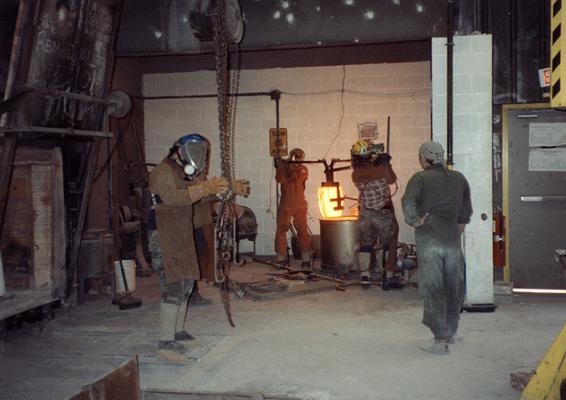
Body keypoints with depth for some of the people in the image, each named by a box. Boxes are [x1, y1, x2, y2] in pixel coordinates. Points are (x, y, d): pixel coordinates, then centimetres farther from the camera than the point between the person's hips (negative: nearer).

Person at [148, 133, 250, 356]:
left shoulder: (187, 174, 17)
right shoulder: (163, 172, -13)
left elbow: (201, 196, 22)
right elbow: (171, 197, -30)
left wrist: (231, 189, 12)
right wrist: (205, 188, -34)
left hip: (184, 238, 10)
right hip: (166, 239, -10)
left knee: (186, 284, 13)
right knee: (175, 288, -12)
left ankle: (178, 331, 23)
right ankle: (166, 340, -7)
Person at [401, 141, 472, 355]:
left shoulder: (420, 178, -3)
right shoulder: (459, 179, 12)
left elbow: (408, 201, -21)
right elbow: (466, 211, 16)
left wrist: (415, 222, -8)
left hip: (429, 240, -4)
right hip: (452, 241, 4)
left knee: (432, 289, 1)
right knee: (454, 287, 17)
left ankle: (441, 340, 3)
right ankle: (451, 331, 31)